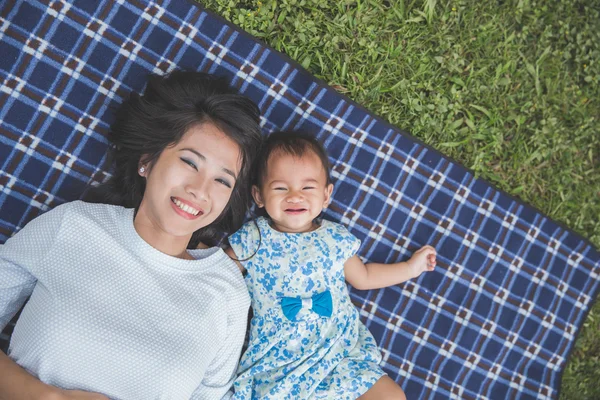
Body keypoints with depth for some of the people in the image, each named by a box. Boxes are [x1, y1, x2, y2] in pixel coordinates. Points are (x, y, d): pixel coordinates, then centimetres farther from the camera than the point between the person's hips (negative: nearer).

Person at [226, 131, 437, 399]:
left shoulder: (336, 239, 4)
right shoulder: (252, 240, -3)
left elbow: (363, 277, 21)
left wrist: (411, 267, 23)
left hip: (342, 350, 3)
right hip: (278, 361, -3)